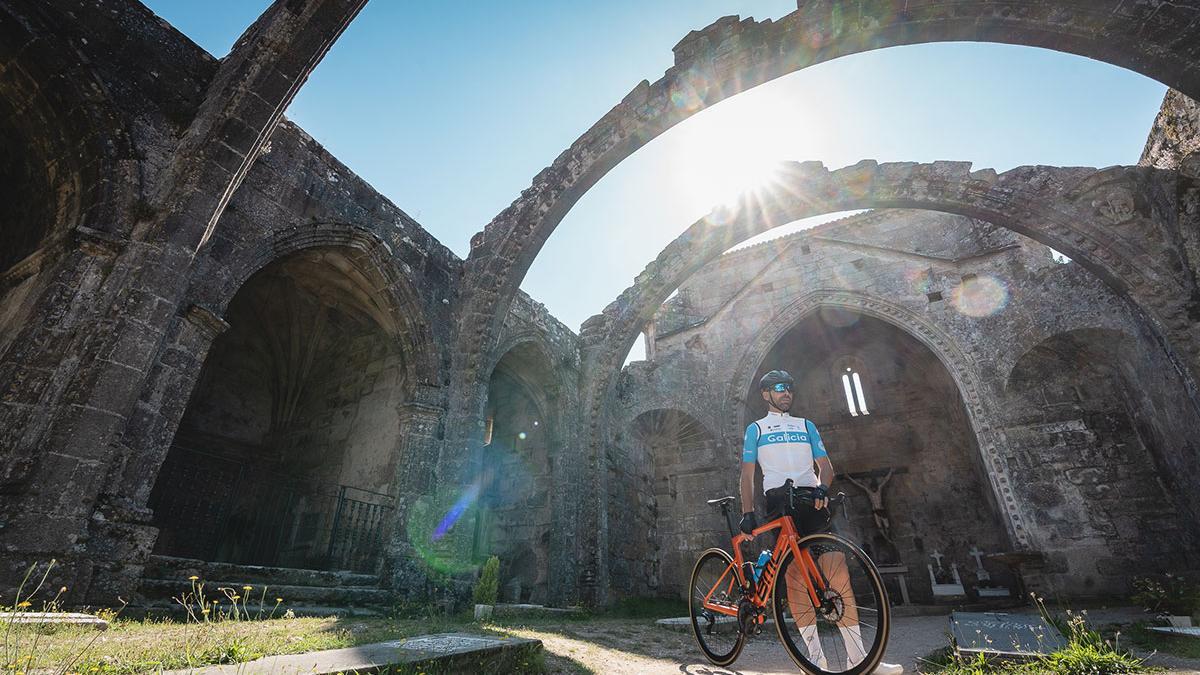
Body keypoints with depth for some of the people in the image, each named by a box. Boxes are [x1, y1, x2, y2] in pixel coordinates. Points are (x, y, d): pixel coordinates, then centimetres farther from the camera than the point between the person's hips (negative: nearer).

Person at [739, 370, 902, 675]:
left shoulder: (807, 426, 20)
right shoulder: (756, 429, 11)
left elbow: (825, 465, 11)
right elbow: (747, 474, 6)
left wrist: (822, 487, -11)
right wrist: (747, 512, -4)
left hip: (812, 503, 3)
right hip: (781, 506, -2)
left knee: (838, 571, -7)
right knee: (795, 577, -6)